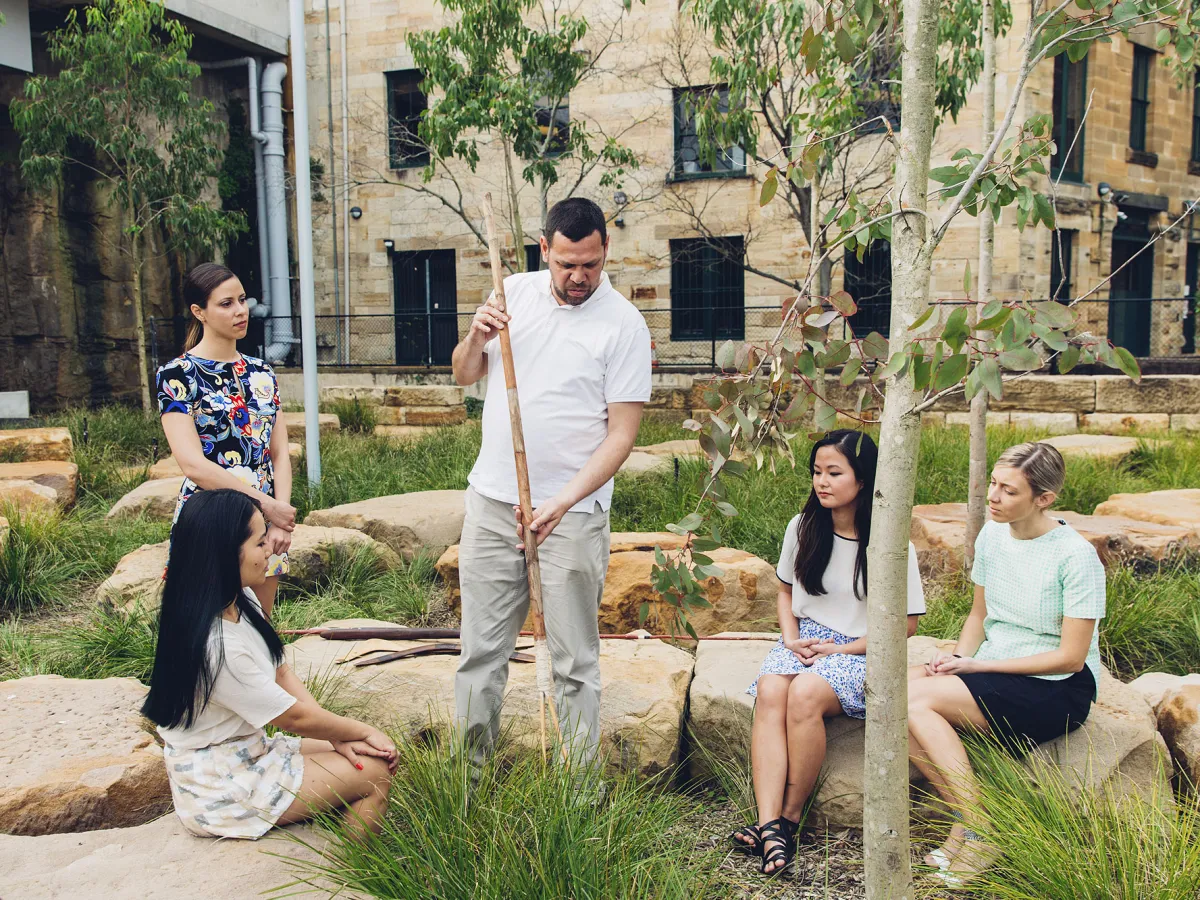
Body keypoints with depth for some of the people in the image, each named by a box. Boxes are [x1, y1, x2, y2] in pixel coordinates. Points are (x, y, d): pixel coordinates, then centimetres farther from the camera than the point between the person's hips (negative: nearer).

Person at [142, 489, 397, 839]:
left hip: (250, 751, 9)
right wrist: (363, 731, -6)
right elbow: (295, 717, -20)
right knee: (375, 773, -10)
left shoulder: (243, 600, -2)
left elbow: (282, 673, 4)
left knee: (378, 756, 2)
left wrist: (337, 735, -7)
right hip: (219, 785, -9)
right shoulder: (215, 646, -31)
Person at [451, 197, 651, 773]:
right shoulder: (515, 292, 7)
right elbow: (464, 376, 16)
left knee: (575, 660, 4)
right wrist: (476, 338, -7)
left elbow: (622, 432, -9)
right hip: (491, 502, 4)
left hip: (572, 513, -4)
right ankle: (468, 766, 24)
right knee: (481, 650, 11)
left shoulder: (624, 324, -7)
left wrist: (563, 502, -20)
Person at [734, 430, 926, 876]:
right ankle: (769, 825, -36)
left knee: (805, 693, -34)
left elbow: (905, 623, -2)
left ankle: (791, 818, -20)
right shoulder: (803, 527, 4)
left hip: (858, 651, -4)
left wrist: (842, 650, -9)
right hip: (804, 639, 4)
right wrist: (791, 638, 0)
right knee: (769, 691, -29)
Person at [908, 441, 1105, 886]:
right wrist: (960, 655, -6)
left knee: (917, 696, -26)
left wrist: (978, 665, -17)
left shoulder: (1076, 556, -15)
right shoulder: (992, 536, 4)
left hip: (1058, 689, -7)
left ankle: (979, 832, -14)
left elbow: (1071, 657, -15)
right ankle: (966, 820, -12)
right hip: (992, 676, 7)